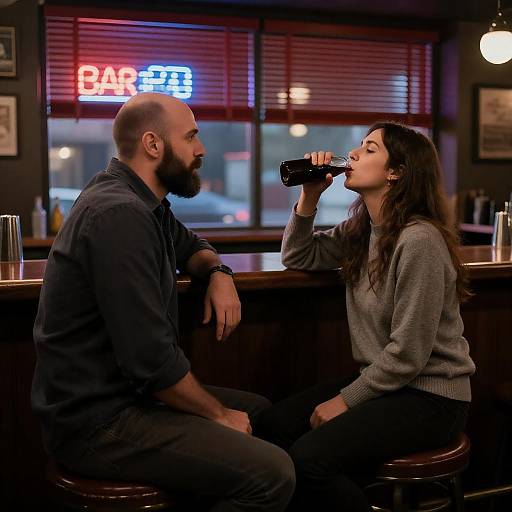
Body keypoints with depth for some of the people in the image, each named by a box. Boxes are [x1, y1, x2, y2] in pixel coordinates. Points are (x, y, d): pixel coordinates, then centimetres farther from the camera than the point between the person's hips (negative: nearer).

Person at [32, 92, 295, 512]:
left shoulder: (140, 201, 7)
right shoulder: (119, 214, -23)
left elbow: (190, 246, 27)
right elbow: (151, 360, -26)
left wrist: (219, 273, 3)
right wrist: (219, 414, -10)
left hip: (126, 390, 10)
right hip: (97, 420, -10)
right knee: (273, 474, -20)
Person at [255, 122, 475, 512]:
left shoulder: (419, 240, -22)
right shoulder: (361, 229, 6)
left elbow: (408, 353, -21)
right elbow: (299, 257, 14)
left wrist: (345, 400, -12)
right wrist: (310, 196, 0)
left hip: (430, 396, -8)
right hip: (383, 381, 8)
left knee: (309, 458, -23)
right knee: (274, 426, -7)